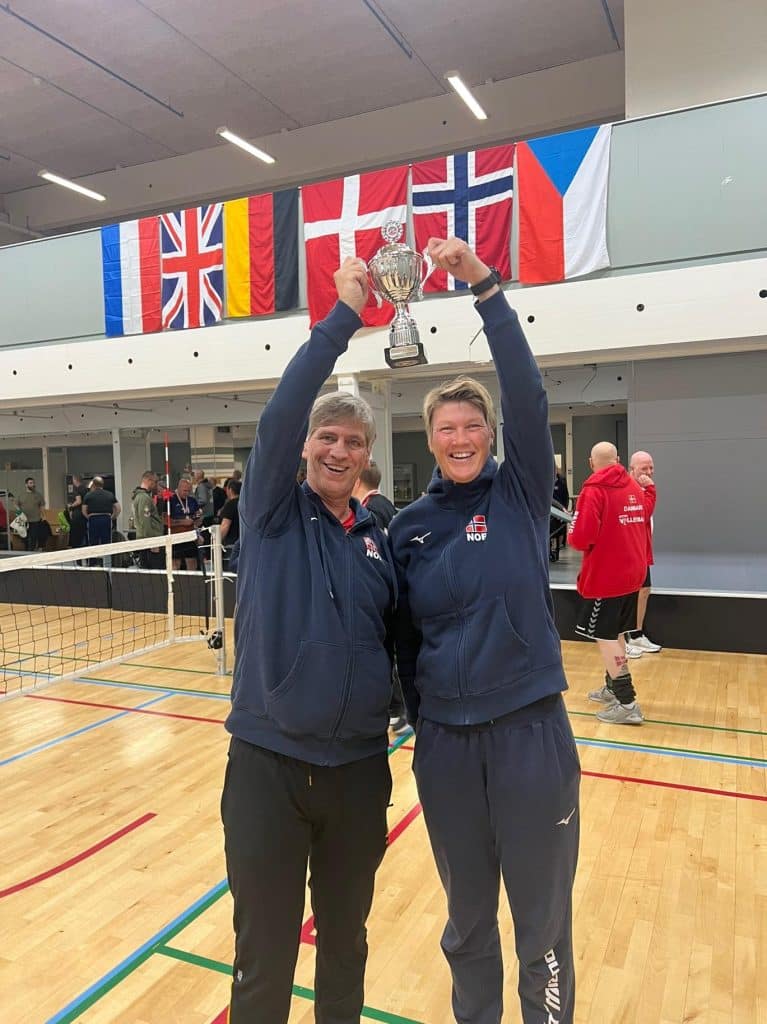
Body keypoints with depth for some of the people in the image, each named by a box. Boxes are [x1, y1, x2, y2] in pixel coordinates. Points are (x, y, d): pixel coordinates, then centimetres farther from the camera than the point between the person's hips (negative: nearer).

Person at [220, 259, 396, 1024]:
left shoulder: (378, 539, 5)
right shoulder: (272, 512, -4)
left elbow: (398, 638, 12)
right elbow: (281, 413, -19)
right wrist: (343, 315, -20)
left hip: (359, 770, 3)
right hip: (267, 764, -3)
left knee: (345, 942, 22)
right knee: (263, 956, 11)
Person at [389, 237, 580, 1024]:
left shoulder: (520, 494, -4)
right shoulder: (409, 525, 2)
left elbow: (528, 393, -19)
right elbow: (404, 631, 8)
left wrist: (484, 285, -24)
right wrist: (417, 717, 7)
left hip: (529, 731, -2)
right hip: (445, 740, 3)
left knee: (542, 927, 12)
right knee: (466, 918, 21)